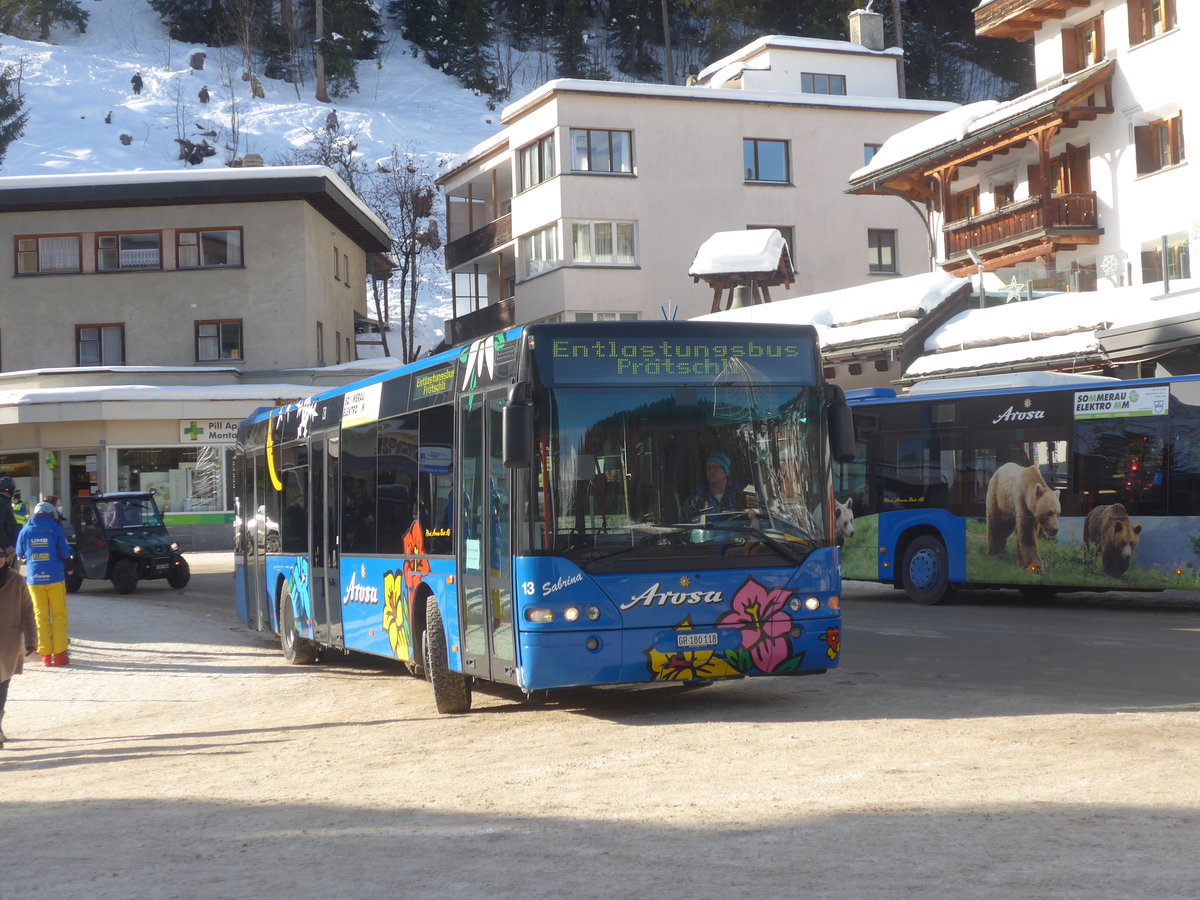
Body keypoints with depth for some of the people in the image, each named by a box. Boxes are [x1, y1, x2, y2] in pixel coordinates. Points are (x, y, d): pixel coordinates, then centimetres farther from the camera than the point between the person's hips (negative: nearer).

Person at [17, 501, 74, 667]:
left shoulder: (26, 531, 3)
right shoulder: (55, 529, -4)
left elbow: (19, 554, 12)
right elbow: (65, 553, -2)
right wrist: (68, 570, 15)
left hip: (34, 579, 2)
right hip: (55, 578, -2)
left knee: (41, 616, 8)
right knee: (59, 616, 6)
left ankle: (45, 655, 3)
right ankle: (59, 654, 1)